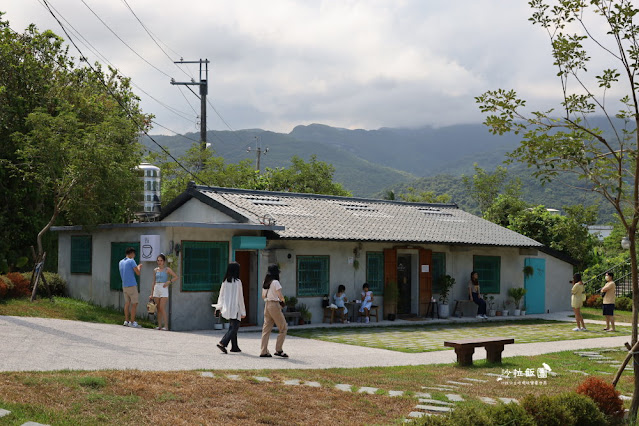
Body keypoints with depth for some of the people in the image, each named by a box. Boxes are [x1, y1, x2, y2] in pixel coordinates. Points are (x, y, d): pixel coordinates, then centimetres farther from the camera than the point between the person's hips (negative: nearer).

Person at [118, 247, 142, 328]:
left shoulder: (121, 262, 12)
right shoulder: (131, 261, -11)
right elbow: (138, 273, -11)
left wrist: (137, 267, 28)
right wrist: (139, 267, 10)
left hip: (124, 286, 7)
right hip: (132, 285, -7)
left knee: (127, 303, 11)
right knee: (134, 304, -2)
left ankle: (126, 321, 10)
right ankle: (132, 322, -4)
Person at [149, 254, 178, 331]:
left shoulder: (167, 269, 0)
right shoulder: (155, 270, 12)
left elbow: (176, 277, -1)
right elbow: (154, 282, 16)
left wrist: (169, 282, -16)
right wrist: (151, 294, 13)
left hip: (164, 289, -5)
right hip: (156, 289, 5)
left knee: (162, 308, -13)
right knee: (158, 309, 4)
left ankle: (166, 326, -12)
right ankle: (159, 325, 8)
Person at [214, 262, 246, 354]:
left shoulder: (225, 281, 4)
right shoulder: (237, 282, -13)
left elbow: (221, 295, 10)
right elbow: (240, 298, -10)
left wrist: (219, 308, 20)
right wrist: (243, 311, -5)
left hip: (227, 308, 7)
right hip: (235, 308, -7)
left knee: (232, 327, 16)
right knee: (234, 327, -4)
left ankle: (234, 347, 19)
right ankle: (222, 343, -18)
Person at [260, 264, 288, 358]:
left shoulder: (265, 283, 11)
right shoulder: (275, 282, -12)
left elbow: (263, 296, 17)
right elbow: (280, 296, -15)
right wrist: (283, 299, 5)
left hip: (266, 305, 8)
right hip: (274, 305, -8)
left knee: (266, 329, 8)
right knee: (283, 328, 3)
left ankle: (264, 351, 6)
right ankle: (278, 350, 0)